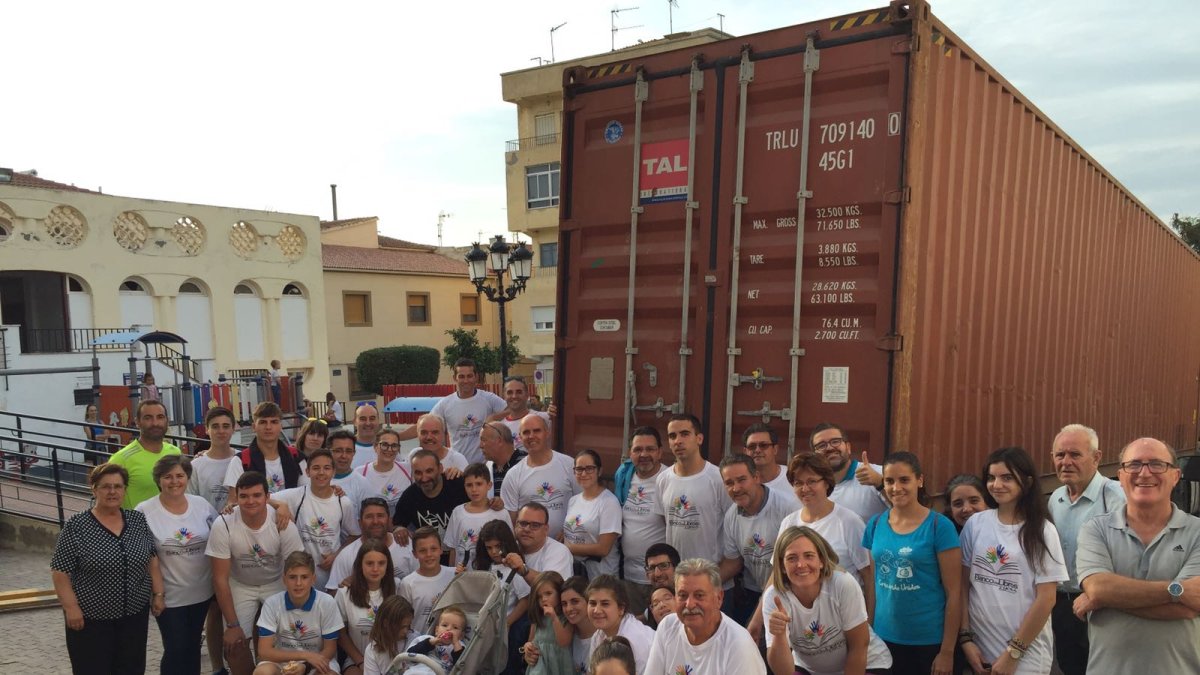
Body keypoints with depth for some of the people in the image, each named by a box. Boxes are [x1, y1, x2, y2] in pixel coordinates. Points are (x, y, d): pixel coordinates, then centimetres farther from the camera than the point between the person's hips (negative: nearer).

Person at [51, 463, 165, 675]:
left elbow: (152, 560, 7)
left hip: (135, 614, 4)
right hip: (91, 618, -3)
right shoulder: (76, 526, -11)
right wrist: (71, 608, -14)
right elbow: (60, 572, -9)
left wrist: (158, 594, 2)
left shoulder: (138, 520, 1)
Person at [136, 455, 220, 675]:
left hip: (202, 591, 3)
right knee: (176, 649, 1)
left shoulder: (202, 505, -2)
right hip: (169, 596, -3)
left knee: (193, 646, 17)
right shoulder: (145, 512, -12)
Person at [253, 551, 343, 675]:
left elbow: (330, 649, -5)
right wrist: (305, 655, -23)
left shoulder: (327, 603, -14)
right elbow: (264, 652, -12)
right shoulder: (272, 604, -12)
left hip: (317, 660, -1)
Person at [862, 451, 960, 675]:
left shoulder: (940, 526, -10)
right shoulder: (875, 525, 1)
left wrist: (947, 651, -10)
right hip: (884, 639, 3)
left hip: (929, 642, -3)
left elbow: (954, 593, -9)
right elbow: (871, 584, 8)